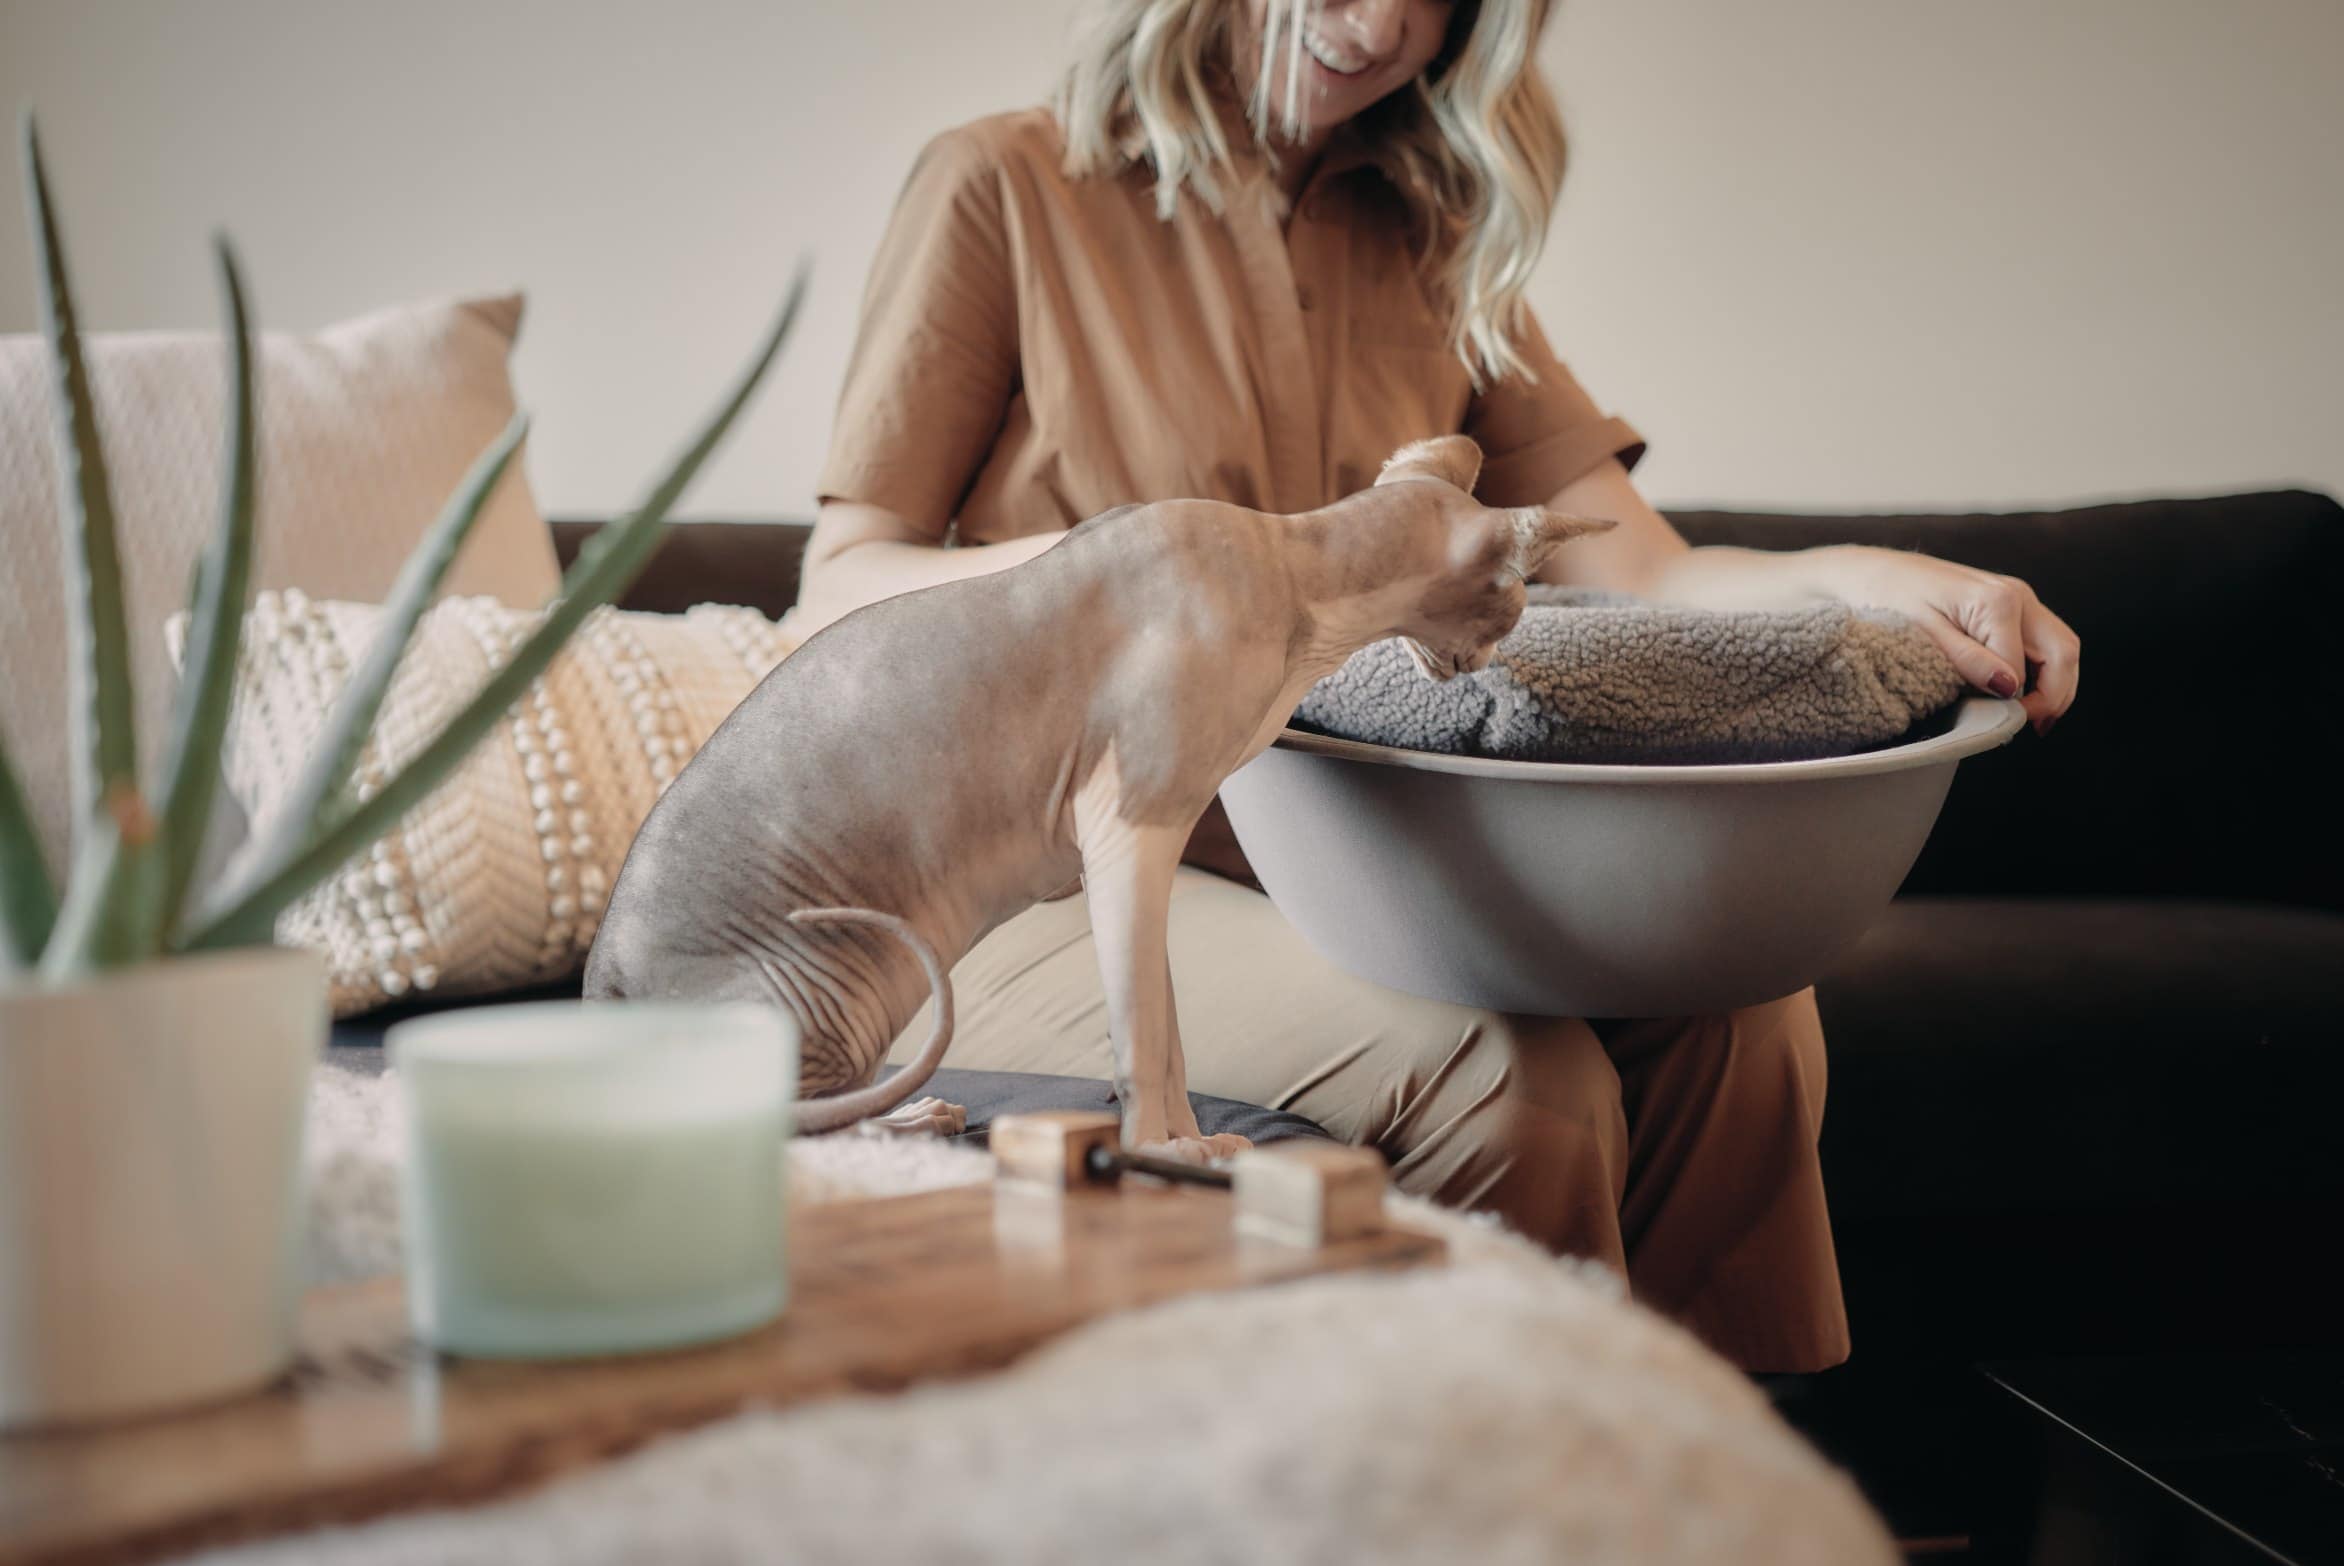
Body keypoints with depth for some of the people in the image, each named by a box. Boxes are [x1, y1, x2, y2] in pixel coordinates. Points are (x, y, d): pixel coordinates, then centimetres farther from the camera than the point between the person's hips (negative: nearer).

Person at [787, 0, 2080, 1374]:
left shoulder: (1432, 252, 16)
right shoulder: (1004, 193, 1)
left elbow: (1634, 574, 6)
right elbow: (839, 595, -4)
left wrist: (1857, 583, -16)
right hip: (1054, 889, -5)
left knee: (1737, 998, -22)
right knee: (1509, 1078, -30)